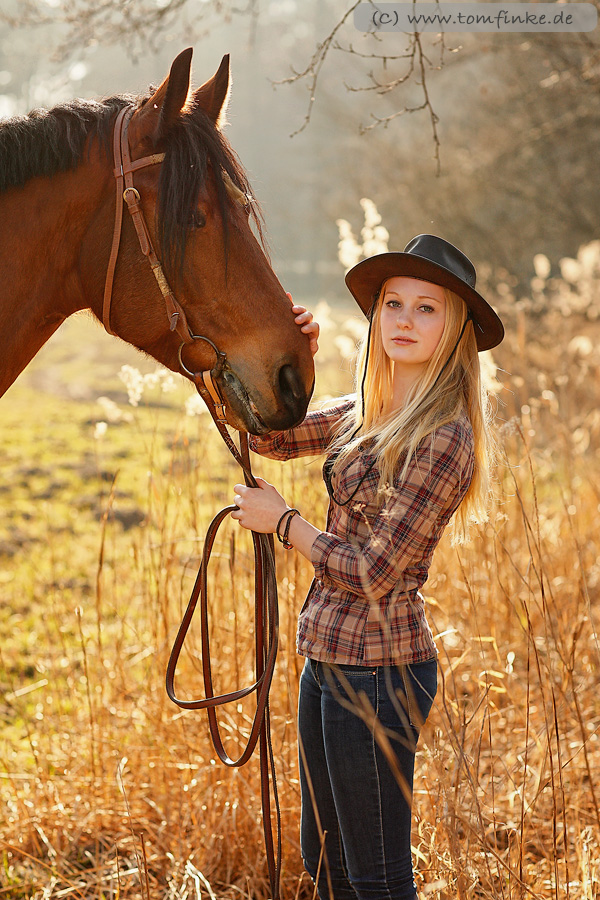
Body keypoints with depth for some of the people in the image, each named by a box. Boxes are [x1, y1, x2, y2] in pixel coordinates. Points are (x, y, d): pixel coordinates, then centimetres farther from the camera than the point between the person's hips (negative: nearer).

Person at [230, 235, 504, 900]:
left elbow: (372, 572, -19)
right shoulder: (373, 414, 7)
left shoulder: (443, 439, -19)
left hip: (375, 669, -9)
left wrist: (282, 521, -7)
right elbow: (271, 435, 14)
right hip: (328, 658, 9)